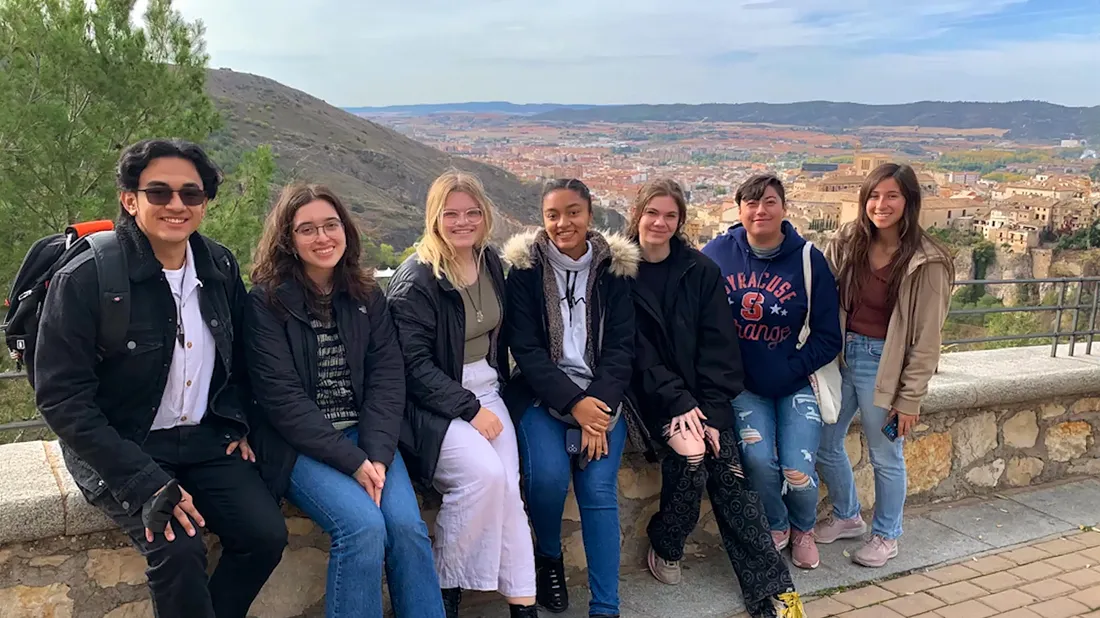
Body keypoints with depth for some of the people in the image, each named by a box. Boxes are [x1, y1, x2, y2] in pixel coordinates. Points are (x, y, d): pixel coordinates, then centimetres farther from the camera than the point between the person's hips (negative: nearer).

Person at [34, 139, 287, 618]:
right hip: (122, 450, -4)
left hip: (206, 439, 5)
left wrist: (238, 423, 3)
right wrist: (145, 482, -22)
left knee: (266, 533, -15)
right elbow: (61, 398, -16)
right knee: (179, 550, -27)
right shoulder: (84, 281, -15)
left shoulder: (221, 268, 1)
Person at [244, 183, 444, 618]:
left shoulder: (367, 296, 7)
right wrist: (352, 461, -18)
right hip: (299, 444, -3)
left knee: (408, 525, -19)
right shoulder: (266, 302, -6)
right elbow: (281, 398, -12)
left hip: (366, 436, 4)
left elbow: (388, 377, 0)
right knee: (364, 526, -26)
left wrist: (377, 455, -15)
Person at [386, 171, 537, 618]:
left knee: (507, 486, -15)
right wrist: (469, 409, -20)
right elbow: (414, 364, -17)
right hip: (433, 404, -6)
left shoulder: (491, 262, 7)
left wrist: (496, 388, 9)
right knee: (484, 472, -27)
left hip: (486, 392, 6)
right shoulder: (416, 278, -13)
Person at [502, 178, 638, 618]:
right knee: (548, 475, -24)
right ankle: (548, 558, 8)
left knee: (599, 487, -17)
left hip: (601, 395, 1)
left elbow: (621, 346, 0)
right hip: (541, 394, -1)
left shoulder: (613, 268, 4)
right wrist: (573, 403, -18)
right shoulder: (525, 268, -1)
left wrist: (598, 404, -16)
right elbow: (526, 349, -6)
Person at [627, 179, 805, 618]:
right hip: (651, 394, -2)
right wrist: (678, 403, -18)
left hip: (701, 393, 2)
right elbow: (637, 353, -8)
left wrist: (712, 409, -12)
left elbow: (719, 346, -1)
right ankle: (665, 548, 2)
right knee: (691, 457, -25)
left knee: (729, 473, -15)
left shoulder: (701, 270, 4)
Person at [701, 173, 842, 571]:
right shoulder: (717, 254, -5)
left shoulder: (809, 259, -6)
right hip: (742, 384, 0)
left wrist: (789, 370, -14)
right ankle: (775, 527, 17)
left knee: (798, 471, -11)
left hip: (796, 383, 0)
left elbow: (828, 337, -3)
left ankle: (803, 529, 27)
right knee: (758, 459, -18)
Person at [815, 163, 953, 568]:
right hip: (841, 354, 5)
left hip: (883, 363, -5)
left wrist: (910, 399, -10)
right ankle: (846, 517, 39)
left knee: (885, 456, 9)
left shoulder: (926, 262, -13)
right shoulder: (847, 243, -1)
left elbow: (926, 338, -10)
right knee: (825, 443, 15)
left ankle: (886, 535, 33)